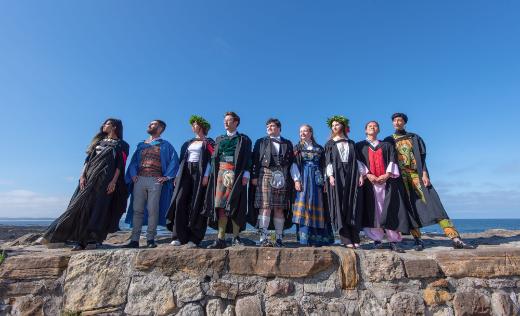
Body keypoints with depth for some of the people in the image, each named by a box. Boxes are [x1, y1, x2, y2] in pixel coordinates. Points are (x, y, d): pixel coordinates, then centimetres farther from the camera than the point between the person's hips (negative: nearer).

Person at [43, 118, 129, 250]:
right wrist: (83, 175, 1)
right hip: (90, 176, 5)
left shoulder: (121, 145, 4)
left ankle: (92, 240, -4)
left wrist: (114, 181, -16)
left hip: (105, 179, -5)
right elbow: (88, 159, 14)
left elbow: (120, 165, -5)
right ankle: (80, 240, 0)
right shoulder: (98, 141, 21)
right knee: (82, 206, -2)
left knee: (98, 207, -9)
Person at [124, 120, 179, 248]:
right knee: (137, 209, 0)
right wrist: (133, 174, 2)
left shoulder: (165, 145, 10)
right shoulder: (141, 145, 23)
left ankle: (150, 239, 1)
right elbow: (134, 161, 19)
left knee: (153, 210, -6)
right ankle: (134, 239, 5)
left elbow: (174, 161, 1)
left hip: (155, 181, -4)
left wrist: (167, 176, -7)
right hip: (139, 180, 4)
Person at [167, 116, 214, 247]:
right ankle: (179, 236, -3)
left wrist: (206, 176, -18)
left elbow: (210, 160, -5)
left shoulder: (209, 142, 5)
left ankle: (194, 238, -3)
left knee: (196, 204, -8)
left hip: (199, 173, -5)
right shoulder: (188, 143, 23)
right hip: (186, 173, 5)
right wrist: (178, 175, 9)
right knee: (180, 202, -8)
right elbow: (183, 160, 19)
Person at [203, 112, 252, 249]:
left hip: (236, 174, -3)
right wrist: (213, 174, 6)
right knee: (221, 205, -4)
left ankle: (235, 237, 6)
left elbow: (247, 158, 1)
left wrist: (246, 174, -11)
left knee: (235, 205, -3)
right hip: (221, 173, 3)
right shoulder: (219, 139, 19)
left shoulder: (244, 139, 8)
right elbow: (214, 158, 16)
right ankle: (221, 239, -3)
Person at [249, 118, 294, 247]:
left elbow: (291, 162, 13)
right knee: (265, 206, -10)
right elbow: (254, 160, 7)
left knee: (279, 208, 1)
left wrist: (292, 180, 4)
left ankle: (279, 238, 7)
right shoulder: (260, 142, 16)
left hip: (282, 177, 2)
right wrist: (254, 176, -5)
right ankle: (263, 238, -8)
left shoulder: (287, 144, 19)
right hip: (265, 175, -1)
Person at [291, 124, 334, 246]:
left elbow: (323, 166, 11)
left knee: (317, 206, -1)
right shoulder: (297, 148, 11)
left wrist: (324, 181, 0)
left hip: (317, 180, 2)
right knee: (304, 206, -9)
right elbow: (294, 164, 2)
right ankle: (305, 238, -6)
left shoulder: (319, 148, 15)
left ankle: (318, 238, 6)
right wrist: (296, 179, -12)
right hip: (303, 180, -1)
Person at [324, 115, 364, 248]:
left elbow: (357, 159, 11)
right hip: (337, 175, -2)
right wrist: (330, 176, -12)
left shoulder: (351, 143, 18)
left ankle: (355, 238, 0)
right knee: (339, 205, -7)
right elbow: (328, 161, 2)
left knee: (353, 205, -3)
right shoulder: (330, 144, 12)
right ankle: (346, 238, -5)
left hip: (352, 175, 2)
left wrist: (360, 174, -2)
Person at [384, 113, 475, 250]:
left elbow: (421, 157, 6)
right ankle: (418, 240, 1)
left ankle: (455, 239, -7)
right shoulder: (388, 141, 13)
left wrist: (424, 174, -6)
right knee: (409, 207, -3)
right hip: (401, 177, 0)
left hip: (417, 174, 1)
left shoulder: (414, 137, 14)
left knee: (433, 203, -6)